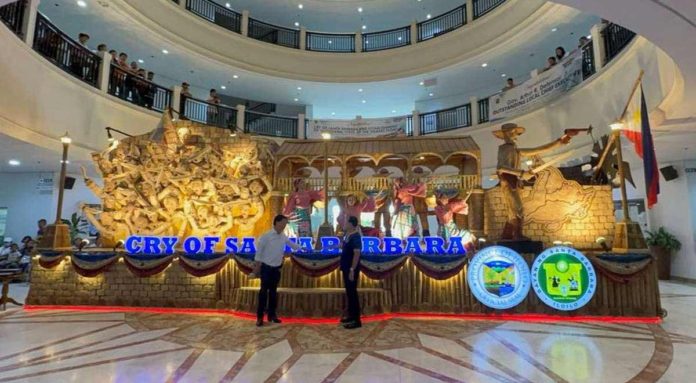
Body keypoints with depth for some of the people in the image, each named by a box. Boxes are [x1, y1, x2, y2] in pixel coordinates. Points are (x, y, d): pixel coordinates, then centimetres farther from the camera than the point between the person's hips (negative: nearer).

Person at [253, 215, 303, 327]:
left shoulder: (283, 237, 4)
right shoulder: (266, 235, -14)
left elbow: (292, 245, 18)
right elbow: (259, 250, -10)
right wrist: (257, 266, -9)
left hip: (277, 268, 6)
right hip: (266, 267, -5)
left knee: (273, 291, 11)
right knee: (264, 291, -4)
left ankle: (272, 315, 20)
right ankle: (260, 317, 3)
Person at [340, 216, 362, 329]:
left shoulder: (355, 237, -19)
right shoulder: (348, 234, 10)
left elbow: (357, 253, -24)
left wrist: (352, 270, -25)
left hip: (351, 269, -10)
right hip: (346, 268, 10)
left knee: (352, 293, -4)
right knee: (348, 292, 16)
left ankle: (356, 320, 3)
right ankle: (351, 315, 27)